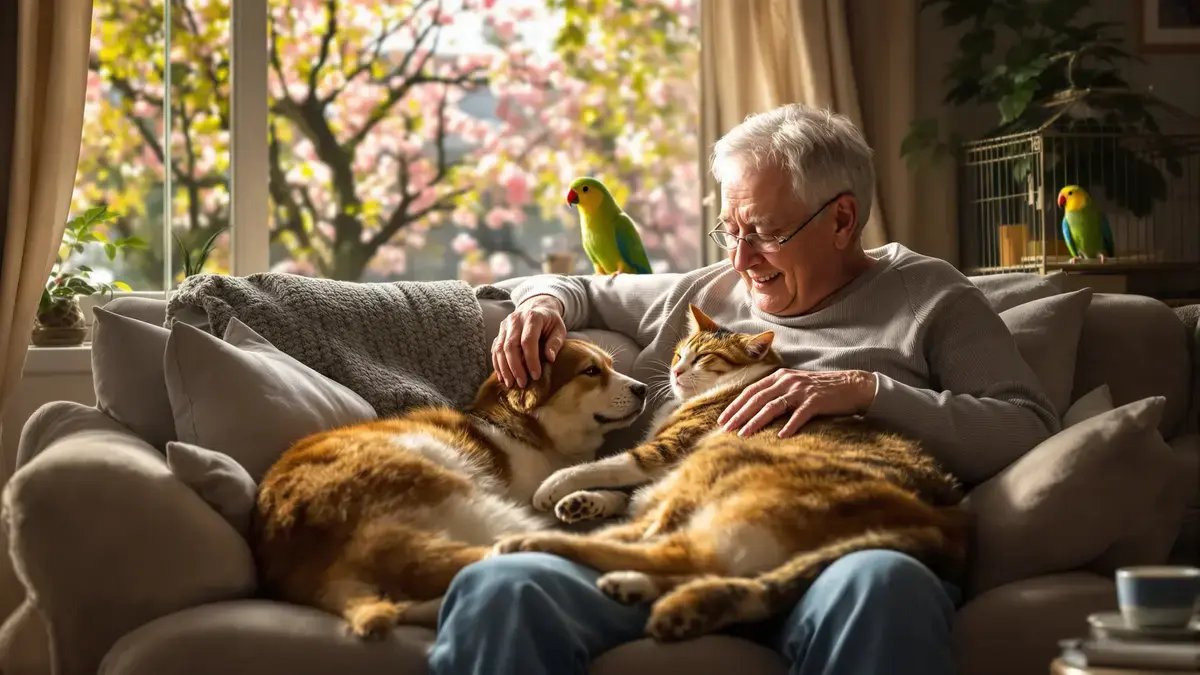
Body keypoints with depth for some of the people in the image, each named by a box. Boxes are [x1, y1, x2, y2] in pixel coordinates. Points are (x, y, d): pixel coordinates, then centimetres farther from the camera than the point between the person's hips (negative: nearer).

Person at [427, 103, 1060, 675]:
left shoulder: (931, 297, 17)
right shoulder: (699, 295, 29)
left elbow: (1030, 432, 4)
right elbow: (580, 290, 46)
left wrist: (868, 389, -7)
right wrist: (545, 302, 21)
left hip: (825, 553, -2)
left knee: (882, 584, -43)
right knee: (498, 589, -32)